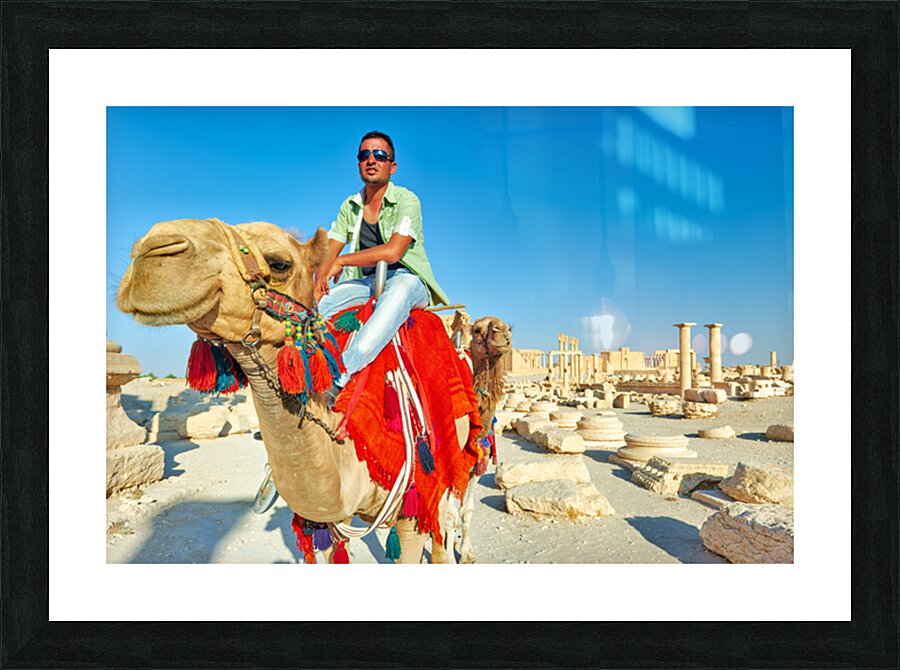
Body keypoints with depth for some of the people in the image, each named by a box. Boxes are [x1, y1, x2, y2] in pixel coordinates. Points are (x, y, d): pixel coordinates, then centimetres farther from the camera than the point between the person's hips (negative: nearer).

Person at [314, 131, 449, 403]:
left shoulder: (406, 200, -5)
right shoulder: (350, 206, 12)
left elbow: (392, 252, -20)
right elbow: (328, 254, 5)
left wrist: (341, 261, -14)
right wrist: (318, 287, -17)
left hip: (406, 278, -5)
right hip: (365, 283, 6)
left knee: (400, 289, -41)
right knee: (315, 304, -19)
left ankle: (340, 376, -51)